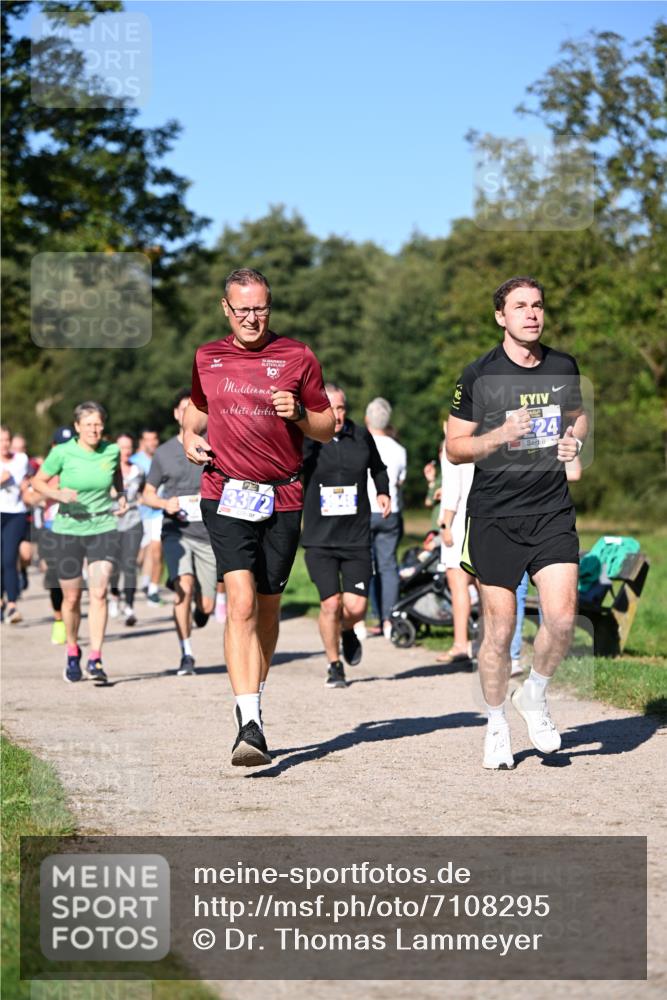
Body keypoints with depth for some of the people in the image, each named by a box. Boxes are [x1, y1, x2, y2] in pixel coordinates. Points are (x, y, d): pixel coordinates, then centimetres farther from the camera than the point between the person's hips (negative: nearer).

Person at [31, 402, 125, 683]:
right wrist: (58, 494, -17)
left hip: (103, 527, 1)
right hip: (69, 530, -1)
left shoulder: (112, 451, -2)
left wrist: (121, 495, 4)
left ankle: (95, 658, -11)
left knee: (99, 592, -14)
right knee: (72, 598, 6)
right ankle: (72, 650, 32)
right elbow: (37, 481, 1)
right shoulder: (62, 453, -10)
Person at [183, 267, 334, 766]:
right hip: (226, 495, -1)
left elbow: (327, 430, 9)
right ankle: (249, 724, -22)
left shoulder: (297, 357, 5)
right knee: (241, 600, -16)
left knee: (267, 607, 9)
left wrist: (298, 413, -11)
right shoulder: (206, 359, 9)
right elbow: (196, 409, 27)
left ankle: (253, 703, 30)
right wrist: (191, 438, 7)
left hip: (283, 499, 1)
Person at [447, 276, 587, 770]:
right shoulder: (478, 375, -3)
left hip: (553, 511, 3)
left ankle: (535, 696, 17)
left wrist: (575, 440, 3)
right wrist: (501, 436, -17)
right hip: (495, 516, -2)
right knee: (500, 628, 0)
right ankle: (496, 725, 19)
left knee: (562, 617, -11)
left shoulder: (564, 367, 8)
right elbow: (454, 448, 0)